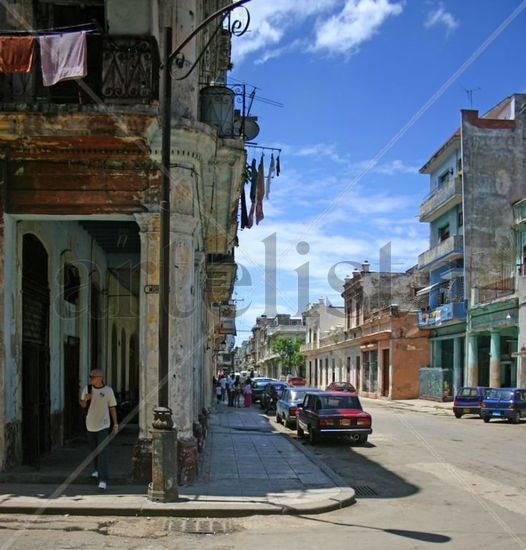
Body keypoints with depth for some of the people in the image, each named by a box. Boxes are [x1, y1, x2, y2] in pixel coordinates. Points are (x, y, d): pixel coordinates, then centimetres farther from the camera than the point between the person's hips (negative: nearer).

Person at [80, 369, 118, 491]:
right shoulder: (87, 389, 0)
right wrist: (85, 399, -16)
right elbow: (82, 405, 8)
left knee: (102, 452, -12)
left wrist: (115, 424, 1)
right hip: (91, 425, 4)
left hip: (103, 425, -4)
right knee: (93, 450, 17)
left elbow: (112, 407, 1)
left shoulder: (108, 390, -7)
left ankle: (103, 480, -16)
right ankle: (98, 470, 41)